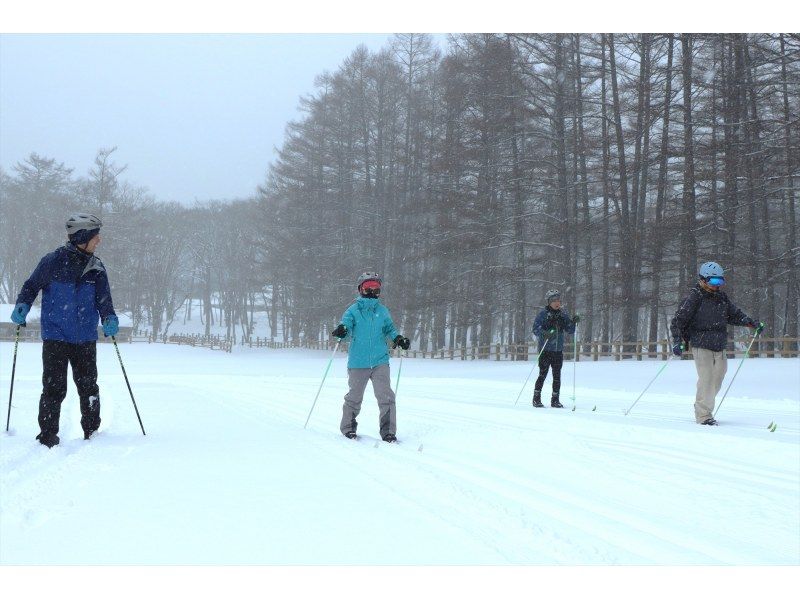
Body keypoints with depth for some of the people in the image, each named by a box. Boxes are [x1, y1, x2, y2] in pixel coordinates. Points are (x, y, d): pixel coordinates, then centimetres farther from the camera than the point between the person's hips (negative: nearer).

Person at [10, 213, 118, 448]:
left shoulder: (97, 268, 3)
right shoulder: (53, 262, -7)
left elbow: (103, 299, 2)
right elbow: (31, 286, 3)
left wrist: (109, 318, -18)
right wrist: (22, 305, -15)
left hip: (85, 338, 3)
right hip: (55, 337, -3)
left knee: (89, 388, 8)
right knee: (54, 388, -6)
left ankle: (92, 433, 23)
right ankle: (48, 436, 5)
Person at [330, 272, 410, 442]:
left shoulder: (383, 311, 12)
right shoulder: (354, 310, 3)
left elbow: (389, 328, 19)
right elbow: (347, 323, -10)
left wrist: (398, 338, -1)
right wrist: (342, 330, -33)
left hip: (380, 361, 2)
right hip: (358, 362, -2)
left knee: (385, 396, -10)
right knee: (354, 397, 10)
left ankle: (388, 432, -4)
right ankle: (348, 427, 28)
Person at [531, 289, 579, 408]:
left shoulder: (563, 314, 9)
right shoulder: (543, 314, -4)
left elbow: (570, 331, 10)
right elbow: (535, 328, -11)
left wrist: (573, 322, -8)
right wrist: (545, 333, -29)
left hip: (558, 350, 4)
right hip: (545, 349, -4)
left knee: (557, 376, 4)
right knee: (543, 374, -5)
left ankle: (555, 400, 12)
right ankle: (536, 399, 5)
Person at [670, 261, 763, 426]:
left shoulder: (721, 297, 11)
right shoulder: (694, 297, -8)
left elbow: (734, 315, 22)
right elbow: (678, 321, -9)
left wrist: (752, 323, 7)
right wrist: (677, 342, -20)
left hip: (719, 346, 7)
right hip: (701, 345, -7)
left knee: (717, 378, 8)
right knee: (706, 378, -12)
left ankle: (704, 410, 21)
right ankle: (703, 415, -6)